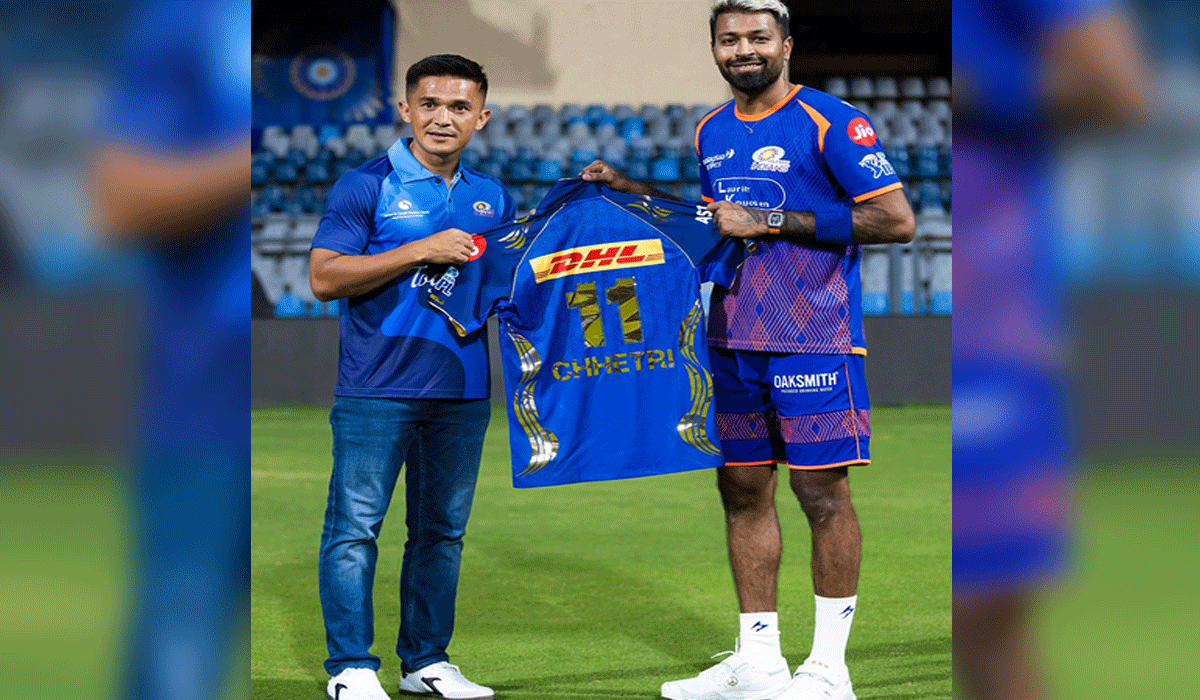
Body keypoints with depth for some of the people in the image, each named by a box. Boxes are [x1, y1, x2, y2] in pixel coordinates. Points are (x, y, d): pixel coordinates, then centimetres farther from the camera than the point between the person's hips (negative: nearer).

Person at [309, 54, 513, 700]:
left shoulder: (492, 199, 15)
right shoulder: (365, 186, -2)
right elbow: (324, 278, -10)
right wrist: (422, 251, -14)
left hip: (462, 391, 5)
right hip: (376, 391, -5)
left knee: (442, 530, 10)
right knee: (355, 525, -5)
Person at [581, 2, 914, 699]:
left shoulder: (830, 123, -8)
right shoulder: (712, 131, 14)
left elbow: (898, 221, -15)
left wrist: (772, 222, -16)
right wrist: (626, 187, 19)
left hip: (813, 340, -7)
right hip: (732, 340, 7)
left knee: (822, 492, -3)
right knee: (743, 490, 8)